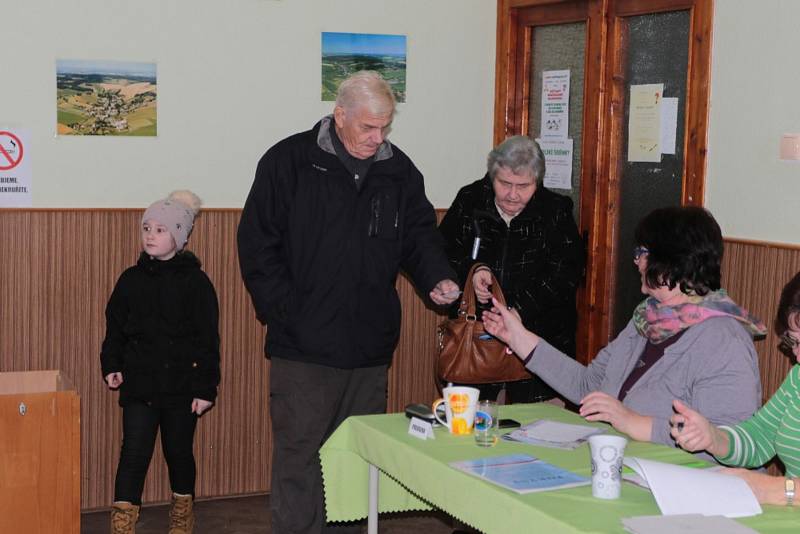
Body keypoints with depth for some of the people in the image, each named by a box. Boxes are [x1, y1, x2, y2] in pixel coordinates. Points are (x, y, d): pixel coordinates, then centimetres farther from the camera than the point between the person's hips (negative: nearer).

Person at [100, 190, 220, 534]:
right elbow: (115, 328, 11)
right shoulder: (131, 280, 4)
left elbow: (208, 339, -6)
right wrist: (111, 366, -3)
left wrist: (206, 388, -9)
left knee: (179, 452, 12)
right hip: (139, 383, 2)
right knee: (134, 453, -5)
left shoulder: (195, 282, -6)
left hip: (182, 383, -2)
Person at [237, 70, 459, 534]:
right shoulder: (289, 162, -5)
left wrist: (437, 276, -4)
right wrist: (285, 313, -12)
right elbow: (258, 245, -6)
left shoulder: (399, 170, 8)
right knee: (300, 460, -2)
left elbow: (419, 234, 16)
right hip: (303, 348, -4)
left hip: (371, 349, 5)